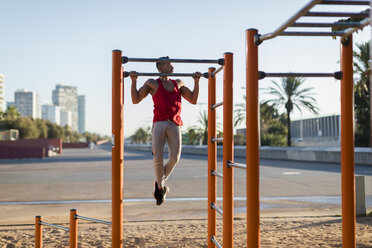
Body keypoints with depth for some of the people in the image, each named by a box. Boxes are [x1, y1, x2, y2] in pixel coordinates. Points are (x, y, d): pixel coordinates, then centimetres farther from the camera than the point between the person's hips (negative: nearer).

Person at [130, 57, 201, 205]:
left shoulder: (178, 83, 23)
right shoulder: (152, 83, 12)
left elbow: (193, 100, 23)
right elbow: (135, 100, 7)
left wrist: (196, 81, 18)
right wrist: (133, 81, -3)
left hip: (175, 124, 3)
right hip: (159, 123, -3)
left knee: (174, 158, -11)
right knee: (158, 158, -13)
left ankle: (159, 183, 16)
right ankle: (161, 187, 13)